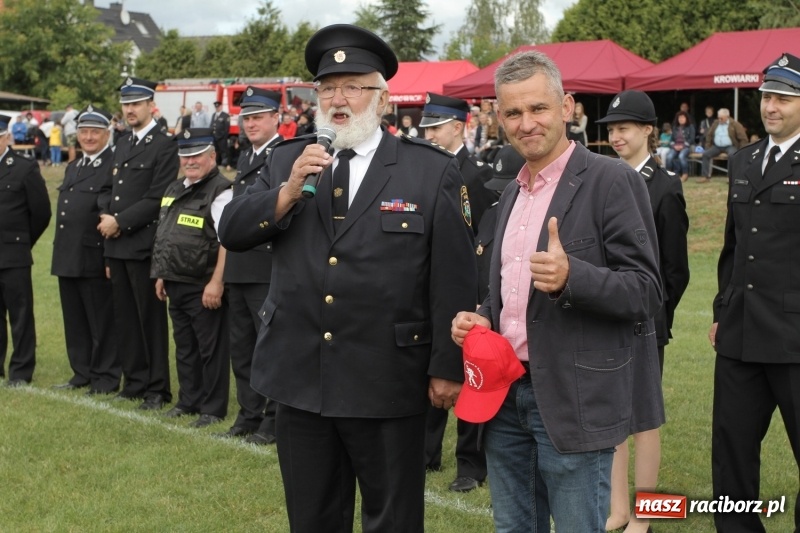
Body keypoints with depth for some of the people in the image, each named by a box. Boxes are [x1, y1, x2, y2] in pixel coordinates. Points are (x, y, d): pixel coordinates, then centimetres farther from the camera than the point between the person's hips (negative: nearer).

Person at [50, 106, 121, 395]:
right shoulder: (72, 168, 19)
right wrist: (60, 252, 18)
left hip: (95, 259, -8)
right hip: (67, 259, 8)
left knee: (102, 322, 1)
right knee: (75, 321, 14)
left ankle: (106, 379, 10)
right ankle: (82, 374, 25)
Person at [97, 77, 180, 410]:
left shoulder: (164, 146, -8)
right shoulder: (122, 144, 17)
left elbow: (158, 199, -15)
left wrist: (120, 222, -14)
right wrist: (105, 215, 0)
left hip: (143, 246, -8)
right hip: (116, 246, 8)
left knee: (150, 317, -1)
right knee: (125, 317, 11)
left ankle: (157, 388, 7)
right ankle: (134, 382, 21)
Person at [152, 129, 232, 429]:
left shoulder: (220, 192, -12)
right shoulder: (174, 190, 15)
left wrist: (216, 283, -23)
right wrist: (161, 275, 19)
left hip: (204, 288, -8)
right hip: (176, 285, 8)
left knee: (211, 349, 1)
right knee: (184, 347, 17)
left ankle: (213, 409, 11)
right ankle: (188, 401, 29)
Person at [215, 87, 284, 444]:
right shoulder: (245, 158, 17)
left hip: (269, 267, -9)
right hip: (238, 266, 9)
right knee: (241, 346, 15)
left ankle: (274, 420, 11)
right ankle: (249, 415, 26)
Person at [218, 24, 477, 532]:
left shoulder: (433, 169, -6)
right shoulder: (287, 159, 6)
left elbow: (453, 277, -6)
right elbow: (232, 232, -1)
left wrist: (447, 368, -6)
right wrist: (290, 189, -16)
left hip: (388, 383, -4)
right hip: (299, 376, 4)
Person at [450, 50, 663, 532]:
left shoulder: (612, 180, -11)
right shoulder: (513, 192, 14)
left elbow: (647, 291, -15)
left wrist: (571, 276, -31)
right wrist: (482, 319, 3)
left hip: (575, 401, -7)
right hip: (505, 395, 7)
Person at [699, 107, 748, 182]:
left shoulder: (734, 124, -4)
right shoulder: (716, 123, 12)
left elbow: (743, 139, -5)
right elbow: (709, 135, 21)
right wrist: (707, 147, 9)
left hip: (730, 146, -5)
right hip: (717, 146, 5)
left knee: (731, 155, -37)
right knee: (705, 154, -17)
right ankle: (706, 176, -12)